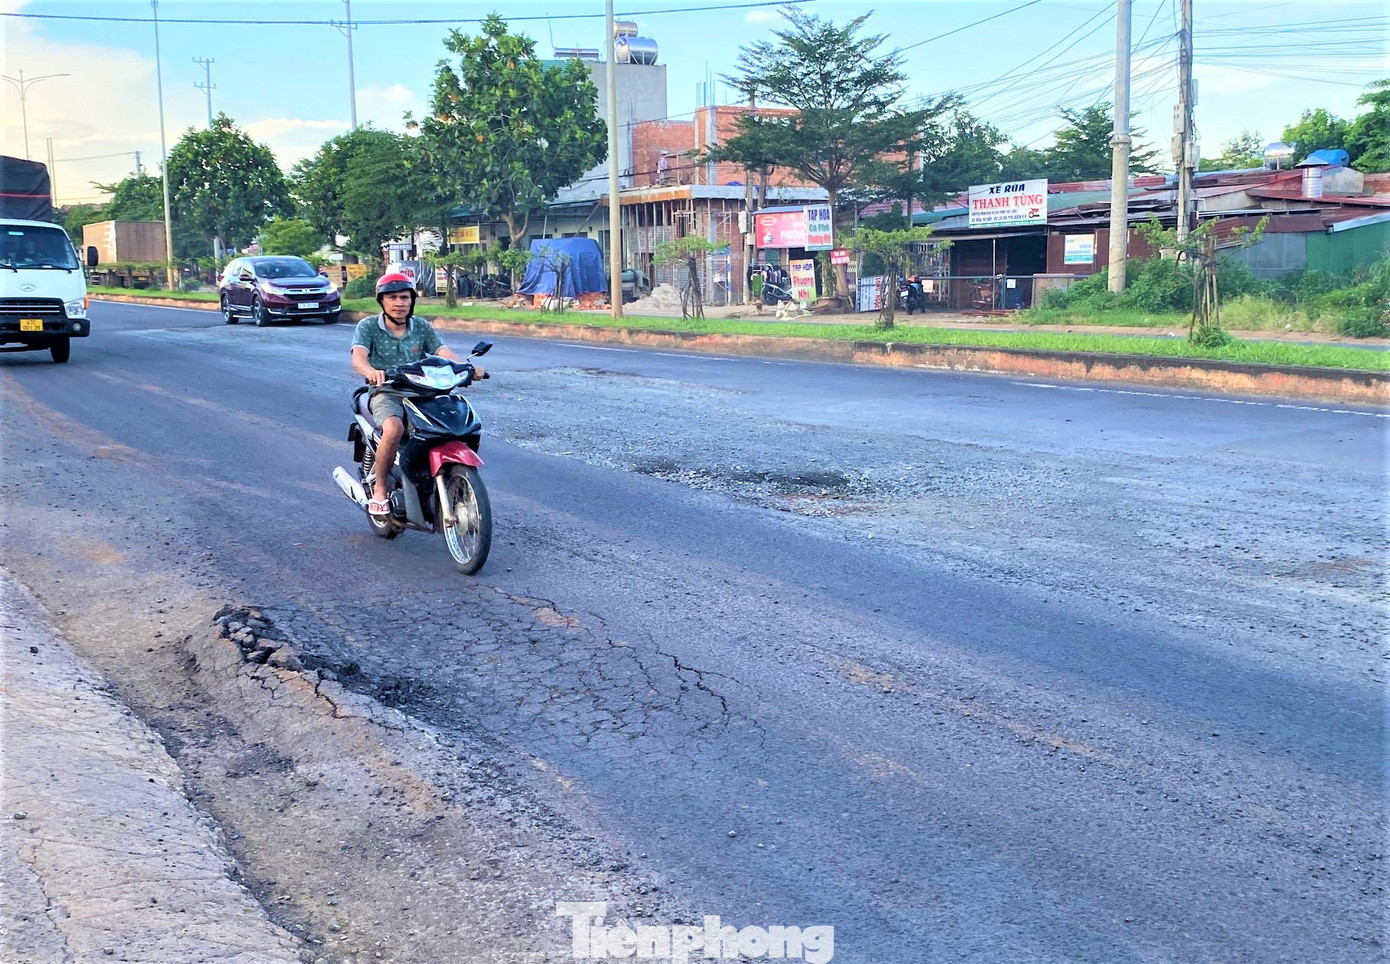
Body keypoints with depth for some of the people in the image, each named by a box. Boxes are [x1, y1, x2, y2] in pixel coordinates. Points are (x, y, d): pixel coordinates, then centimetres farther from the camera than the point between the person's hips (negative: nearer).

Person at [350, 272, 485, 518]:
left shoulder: (422, 327, 11)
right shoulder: (368, 327, 2)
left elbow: (444, 351, -4)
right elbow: (358, 357, -16)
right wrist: (370, 371, -41)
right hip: (386, 394, -4)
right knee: (394, 428, -37)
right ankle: (379, 488, -16)